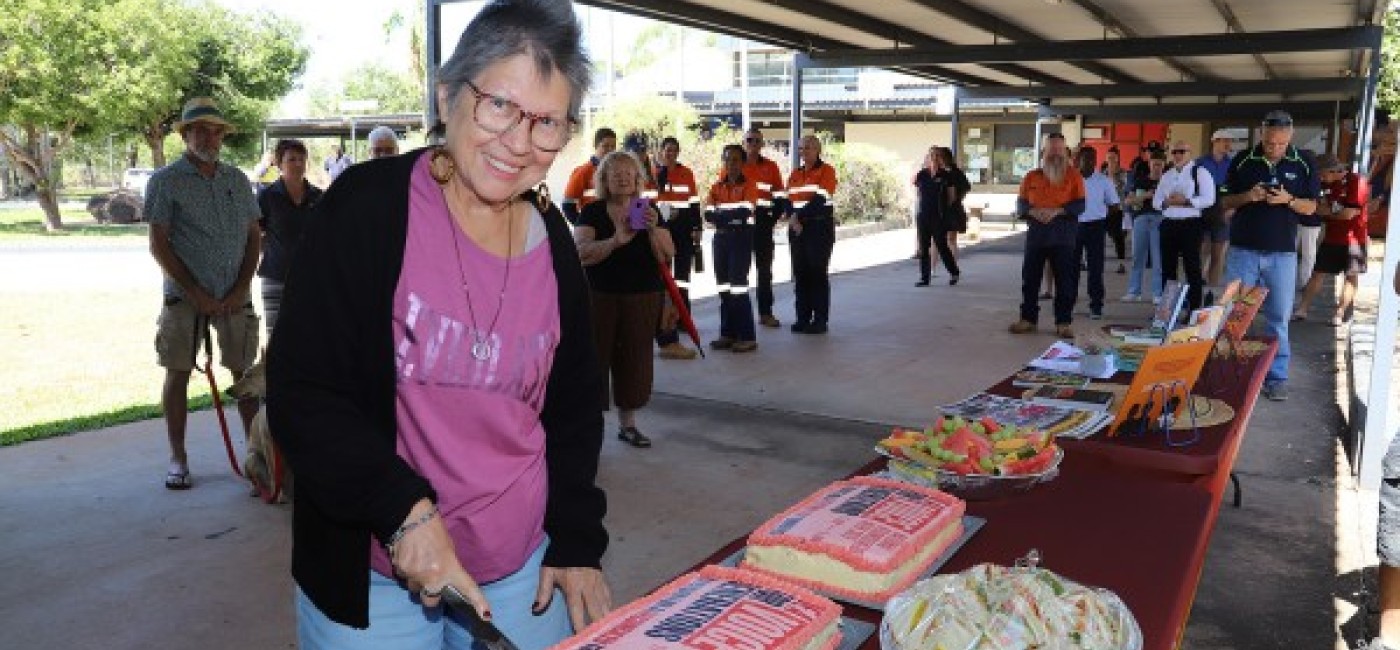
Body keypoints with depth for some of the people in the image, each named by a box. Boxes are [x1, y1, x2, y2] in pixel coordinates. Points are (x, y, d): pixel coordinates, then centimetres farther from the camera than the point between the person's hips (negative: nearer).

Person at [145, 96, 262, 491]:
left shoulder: (237, 180, 9)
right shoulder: (165, 181, -1)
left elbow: (254, 237, 9)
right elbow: (158, 245, -5)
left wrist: (241, 288, -3)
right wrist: (196, 293, -11)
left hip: (235, 297, 3)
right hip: (185, 297, -3)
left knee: (245, 372, 6)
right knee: (177, 374, 4)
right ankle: (178, 459, 14)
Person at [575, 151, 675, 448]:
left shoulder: (649, 212, 6)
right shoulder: (592, 212, 0)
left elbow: (667, 256, -3)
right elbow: (582, 253, -15)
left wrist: (652, 230, -21)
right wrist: (616, 240, -30)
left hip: (642, 298, 2)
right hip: (599, 297, -2)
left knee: (635, 357, 5)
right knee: (595, 356, -7)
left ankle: (628, 423, 19)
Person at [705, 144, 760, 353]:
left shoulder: (749, 185, -4)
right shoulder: (716, 187, 11)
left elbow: (744, 213, -17)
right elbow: (708, 214, -1)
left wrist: (721, 214, -8)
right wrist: (731, 216, -15)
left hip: (742, 238, -6)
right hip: (720, 238, 6)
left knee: (738, 285, -10)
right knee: (723, 287, 7)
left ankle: (747, 337, -7)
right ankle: (728, 333, 15)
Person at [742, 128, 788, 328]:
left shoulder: (771, 167, 6)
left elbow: (780, 198, 6)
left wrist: (772, 219, -5)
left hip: (763, 223, 1)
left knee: (764, 268, 5)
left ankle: (766, 312, 10)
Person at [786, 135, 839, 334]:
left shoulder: (826, 171, -3)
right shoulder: (794, 174, 16)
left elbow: (820, 199, -14)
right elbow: (788, 200, 11)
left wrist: (799, 215, -14)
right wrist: (792, 218, -8)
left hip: (820, 227, -6)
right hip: (797, 228, 6)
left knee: (818, 273, -4)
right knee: (800, 273, 6)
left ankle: (820, 319, 0)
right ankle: (803, 317, 13)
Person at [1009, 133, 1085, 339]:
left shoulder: (1074, 177, 2)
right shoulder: (1031, 177, 9)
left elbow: (1080, 205, -5)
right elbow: (1020, 204, 7)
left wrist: (1057, 211, -19)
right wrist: (1033, 212, -14)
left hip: (1063, 236, -2)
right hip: (1036, 235, 3)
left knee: (1065, 281, 0)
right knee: (1030, 278, 6)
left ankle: (1063, 322, 6)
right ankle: (1028, 318, 16)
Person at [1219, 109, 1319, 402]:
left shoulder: (1304, 164, 0)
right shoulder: (1243, 160, -1)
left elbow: (1311, 207, 4)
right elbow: (1227, 202, 6)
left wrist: (1289, 200, -16)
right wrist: (1247, 196, -15)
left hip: (1282, 252, 0)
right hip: (1243, 249, 0)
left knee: (1278, 318, 4)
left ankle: (1276, 377, 12)